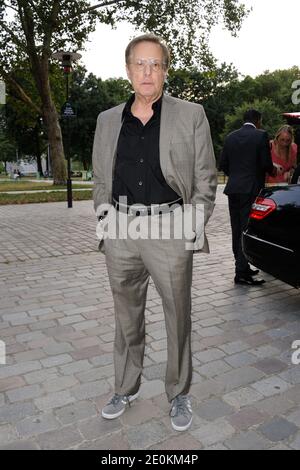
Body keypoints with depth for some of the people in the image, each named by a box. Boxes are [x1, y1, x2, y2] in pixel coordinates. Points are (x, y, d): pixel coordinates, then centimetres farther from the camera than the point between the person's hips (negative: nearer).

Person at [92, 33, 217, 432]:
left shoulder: (191, 116, 2)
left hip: (169, 231, -2)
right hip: (121, 233, 3)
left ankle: (179, 395, 30)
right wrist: (104, 224, 6)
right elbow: (100, 181, 14)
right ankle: (126, 389, 36)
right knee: (126, 318, 15)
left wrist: (193, 228, -5)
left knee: (178, 319, 8)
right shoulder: (108, 120, 10)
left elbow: (206, 179, 2)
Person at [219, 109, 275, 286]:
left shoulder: (230, 137, 10)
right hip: (251, 189, -5)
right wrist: (273, 170, 13)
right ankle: (242, 273, -6)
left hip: (233, 189, 6)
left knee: (237, 230, 12)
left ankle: (242, 267, 23)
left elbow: (223, 165, 9)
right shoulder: (261, 135, -5)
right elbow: (266, 164, -8)